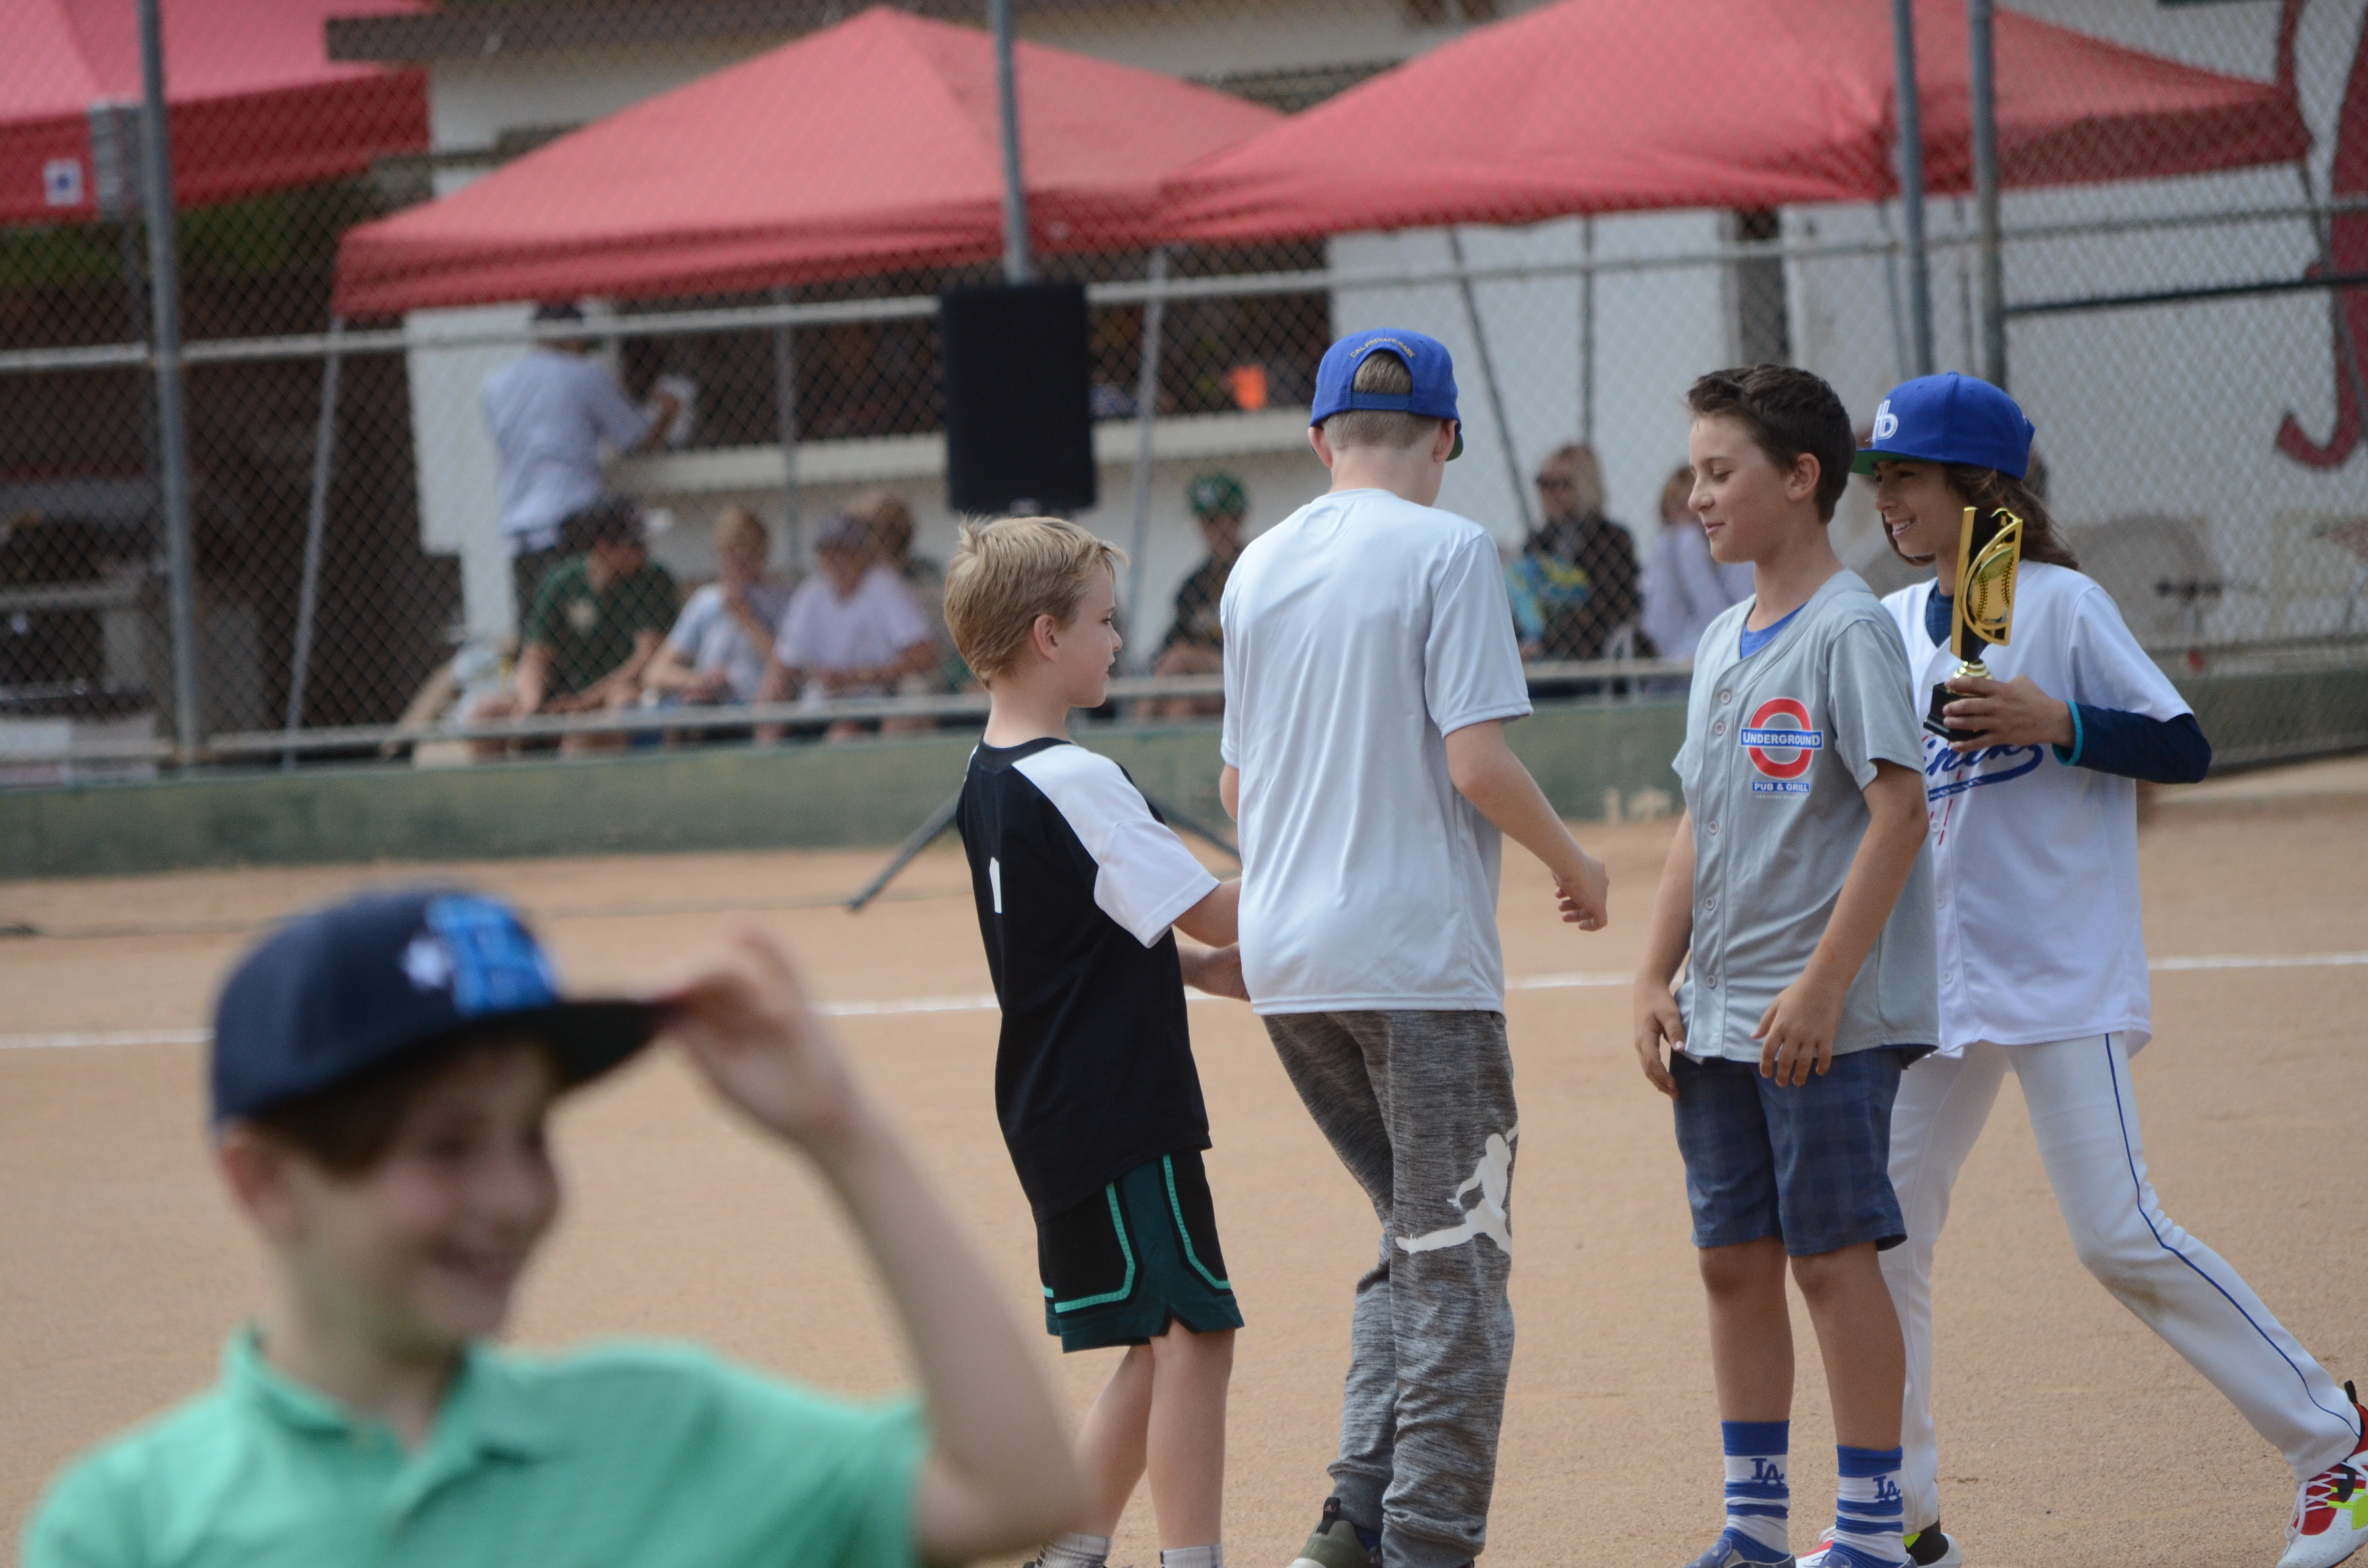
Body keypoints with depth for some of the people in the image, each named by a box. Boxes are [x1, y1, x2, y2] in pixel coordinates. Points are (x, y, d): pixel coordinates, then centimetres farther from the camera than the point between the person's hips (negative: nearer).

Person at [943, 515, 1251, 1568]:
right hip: (1121, 1110, -10)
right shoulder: (1075, 782, -17)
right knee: (1194, 1334, -8)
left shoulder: (987, 780, 12)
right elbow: (1208, 909, -15)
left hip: (1054, 1113, 10)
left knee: (1158, 1346, 15)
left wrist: (1201, 966, 7)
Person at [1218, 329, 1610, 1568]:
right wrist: (1571, 861, 1)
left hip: (1284, 957, 7)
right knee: (1455, 1266, -1)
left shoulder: (1257, 567, 11)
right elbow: (1477, 762, -16)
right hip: (1416, 954, -7)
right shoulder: (1445, 550, -8)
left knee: (1416, 1241, 17)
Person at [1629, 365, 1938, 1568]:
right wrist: (1655, 979, 11)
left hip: (1826, 1018, -8)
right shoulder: (1723, 643, 14)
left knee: (1833, 1254, -5)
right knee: (1733, 1258, 10)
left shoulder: (1848, 630, -11)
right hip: (1719, 1020, 8)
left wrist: (1822, 984, -21)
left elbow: (1900, 809, -17)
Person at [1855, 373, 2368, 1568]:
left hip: (2063, 976, -7)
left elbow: (2185, 749, -10)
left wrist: (2057, 723, -23)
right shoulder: (1889, 628, 11)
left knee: (2116, 1234, -10)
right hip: (1934, 978, 7)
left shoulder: (2062, 604, -7)